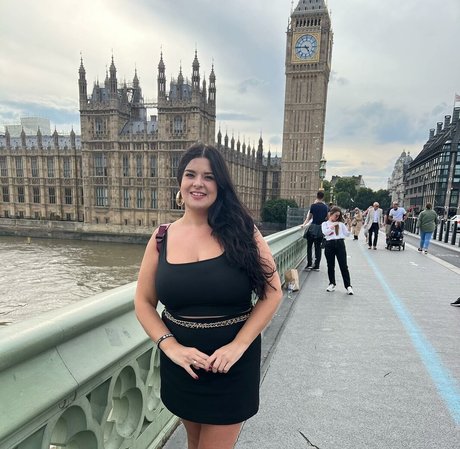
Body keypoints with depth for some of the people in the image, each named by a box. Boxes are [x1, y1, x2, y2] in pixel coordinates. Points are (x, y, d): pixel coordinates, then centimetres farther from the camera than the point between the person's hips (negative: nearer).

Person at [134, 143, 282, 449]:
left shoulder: (241, 230, -11)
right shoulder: (162, 239, -5)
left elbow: (272, 292, -10)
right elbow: (144, 302, 0)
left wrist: (237, 346, -16)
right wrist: (171, 346, -13)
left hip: (232, 365, -2)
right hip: (181, 364, 3)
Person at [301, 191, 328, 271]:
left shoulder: (313, 206, -7)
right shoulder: (326, 207, 3)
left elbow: (309, 217, 0)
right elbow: (327, 218, 7)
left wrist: (304, 224, 12)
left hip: (313, 227, -3)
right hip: (321, 228, 3)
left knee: (309, 246, 7)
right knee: (318, 247, 9)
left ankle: (309, 264, 1)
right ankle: (317, 266, 10)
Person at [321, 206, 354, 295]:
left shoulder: (341, 223, 16)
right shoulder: (325, 223, 11)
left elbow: (347, 234, 9)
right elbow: (325, 232, -8)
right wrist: (332, 226, -13)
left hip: (340, 243, 1)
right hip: (329, 244, 0)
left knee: (343, 265, -2)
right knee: (330, 266, 7)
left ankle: (348, 286, 3)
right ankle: (332, 284, 22)